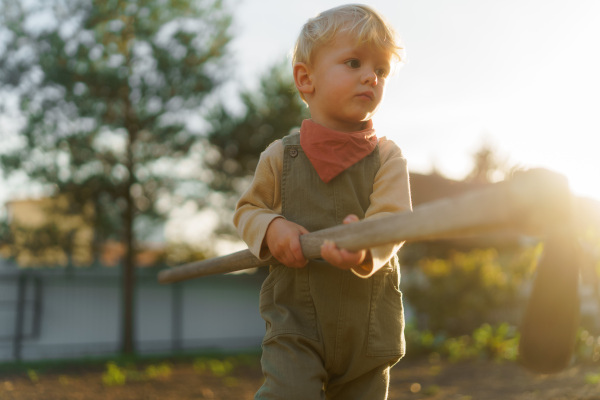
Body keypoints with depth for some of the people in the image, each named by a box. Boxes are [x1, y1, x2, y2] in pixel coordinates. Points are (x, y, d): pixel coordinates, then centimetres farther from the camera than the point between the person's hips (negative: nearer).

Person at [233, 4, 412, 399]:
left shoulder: (387, 158, -5)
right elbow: (247, 209, 10)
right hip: (295, 320, -1)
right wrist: (270, 229, -13)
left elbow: (390, 222, -17)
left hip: (368, 321, 2)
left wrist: (363, 249, -40)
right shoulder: (281, 157, -2)